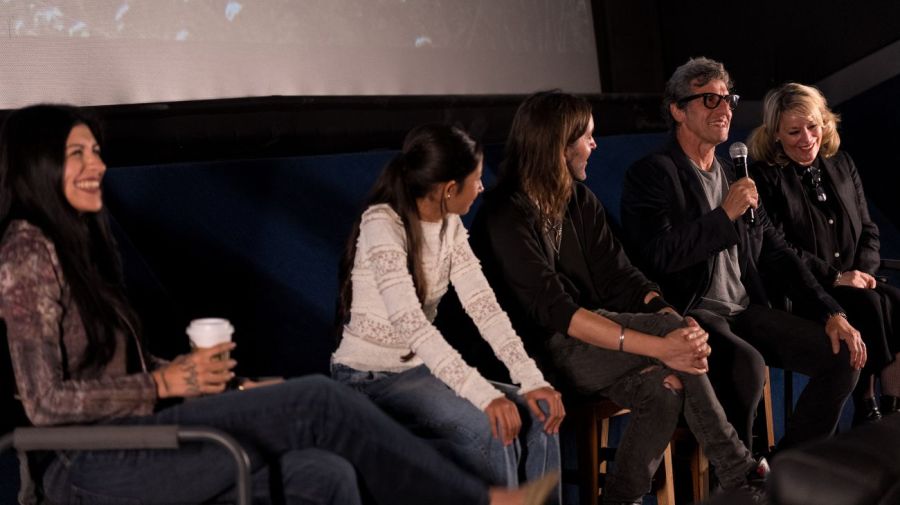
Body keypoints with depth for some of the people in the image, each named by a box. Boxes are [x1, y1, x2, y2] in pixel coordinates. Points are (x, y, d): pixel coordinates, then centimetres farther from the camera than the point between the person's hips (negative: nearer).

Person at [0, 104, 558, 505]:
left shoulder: (78, 241, 19)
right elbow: (46, 400, -16)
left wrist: (183, 370, 3)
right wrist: (167, 383, -13)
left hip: (128, 444, 8)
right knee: (316, 402, -16)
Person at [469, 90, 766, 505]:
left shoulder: (581, 201, 9)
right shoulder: (507, 216, -16)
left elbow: (620, 277, 2)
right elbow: (553, 310, -25)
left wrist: (674, 321, -20)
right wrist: (659, 346, -32)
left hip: (587, 342, 7)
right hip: (541, 354, -7)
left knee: (663, 390, -24)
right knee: (669, 328, -22)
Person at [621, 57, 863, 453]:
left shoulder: (735, 175, 18)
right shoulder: (651, 174, -5)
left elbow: (776, 253, 18)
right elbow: (659, 255, -18)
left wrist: (832, 313, 8)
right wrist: (725, 215, -15)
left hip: (746, 312, 8)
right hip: (689, 314, -7)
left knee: (842, 355, -7)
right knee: (747, 362, -35)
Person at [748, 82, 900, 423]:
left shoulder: (841, 164, 16)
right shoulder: (764, 177, -4)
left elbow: (868, 230, 17)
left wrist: (862, 272, -4)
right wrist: (836, 278, -15)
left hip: (850, 283, 6)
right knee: (870, 305, -30)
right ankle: (867, 408, -18)